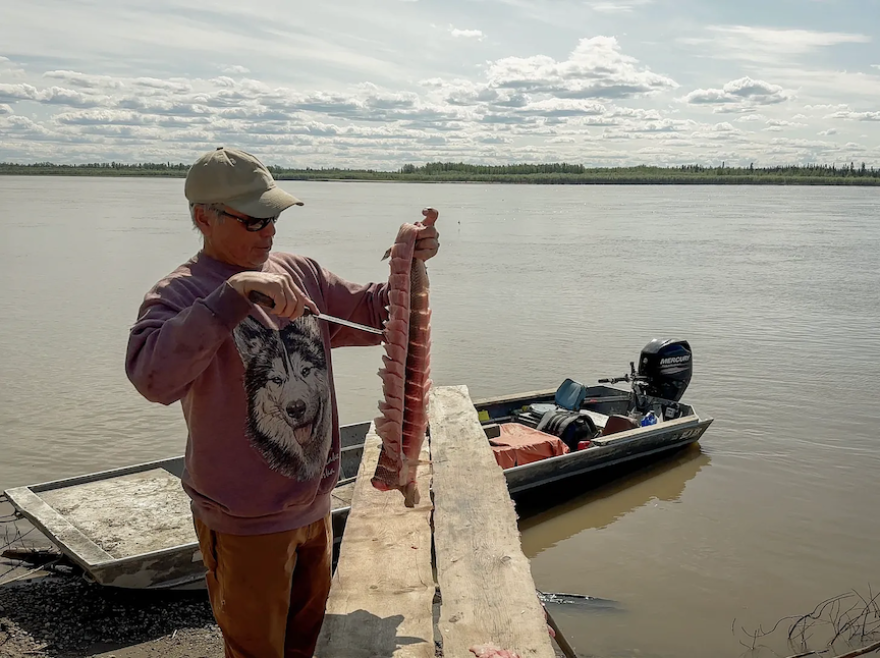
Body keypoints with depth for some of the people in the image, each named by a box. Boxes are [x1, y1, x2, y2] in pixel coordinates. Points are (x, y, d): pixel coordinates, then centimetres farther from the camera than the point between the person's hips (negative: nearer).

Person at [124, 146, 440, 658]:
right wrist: (235, 294, -43)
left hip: (315, 504, 6)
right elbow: (154, 377, -37)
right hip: (245, 520, -6)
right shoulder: (181, 294, -18)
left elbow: (374, 314, 10)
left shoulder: (302, 273, 2)